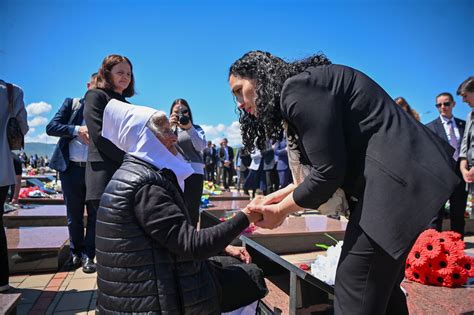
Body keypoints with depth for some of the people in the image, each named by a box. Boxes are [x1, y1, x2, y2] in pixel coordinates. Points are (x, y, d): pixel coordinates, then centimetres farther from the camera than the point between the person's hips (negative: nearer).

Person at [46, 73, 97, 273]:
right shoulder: (71, 104, 6)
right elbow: (51, 127, -2)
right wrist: (77, 130, -16)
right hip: (71, 168, 1)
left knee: (95, 215, 4)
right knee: (74, 216, 12)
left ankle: (88, 256, 17)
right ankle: (76, 253, 30)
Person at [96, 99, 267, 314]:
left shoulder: (144, 174, 11)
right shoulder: (144, 183, -22)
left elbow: (179, 236, 14)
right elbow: (191, 245, -24)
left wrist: (223, 246, 8)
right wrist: (245, 217, -15)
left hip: (152, 283, 10)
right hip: (153, 298, -10)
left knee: (238, 265, 17)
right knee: (252, 278, -3)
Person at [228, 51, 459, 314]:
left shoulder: (296, 88, -14)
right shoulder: (300, 88, 16)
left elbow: (329, 172, -18)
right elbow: (329, 163, 15)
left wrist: (280, 210, -4)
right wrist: (284, 193, 13)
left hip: (397, 179, -10)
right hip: (397, 179, 10)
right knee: (380, 284, 19)